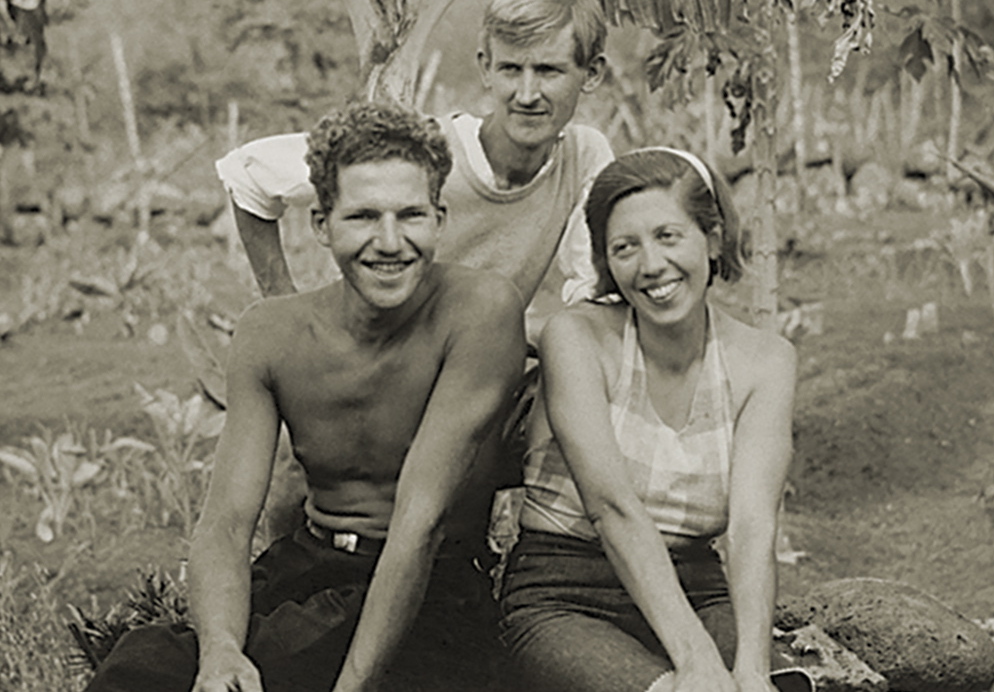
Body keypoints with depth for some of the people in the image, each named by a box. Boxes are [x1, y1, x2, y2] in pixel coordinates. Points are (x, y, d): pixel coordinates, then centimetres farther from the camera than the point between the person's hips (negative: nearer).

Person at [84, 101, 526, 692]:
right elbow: (225, 524, -8)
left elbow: (421, 521, -21)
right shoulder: (272, 336, -2)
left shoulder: (481, 310, -16)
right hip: (304, 568, 5)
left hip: (429, 593, -5)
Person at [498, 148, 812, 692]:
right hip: (563, 600, -3)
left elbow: (753, 525, -13)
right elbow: (615, 505, -21)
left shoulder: (763, 361, 1)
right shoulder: (576, 338, -9)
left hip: (698, 593, 3)